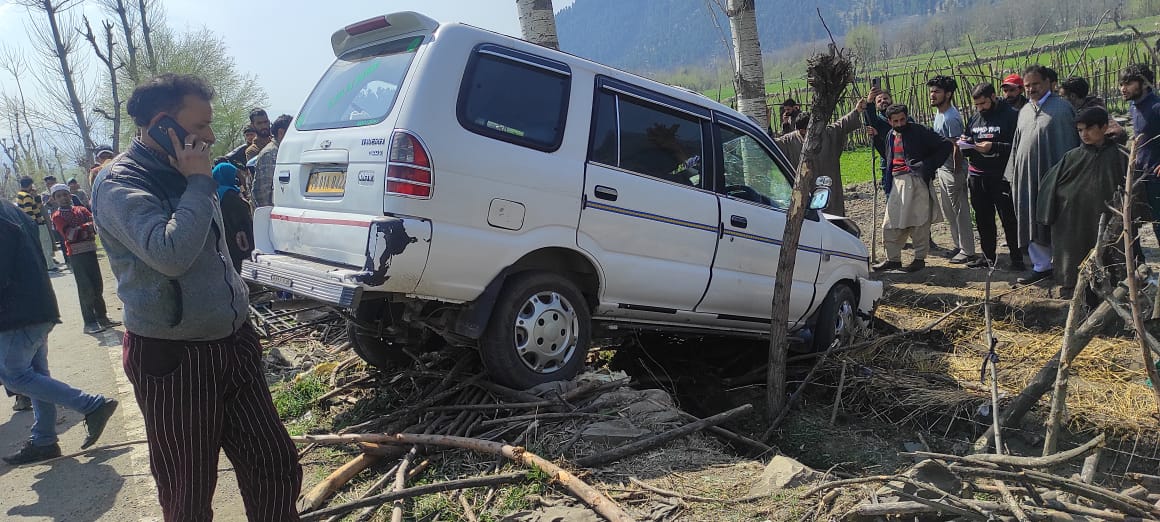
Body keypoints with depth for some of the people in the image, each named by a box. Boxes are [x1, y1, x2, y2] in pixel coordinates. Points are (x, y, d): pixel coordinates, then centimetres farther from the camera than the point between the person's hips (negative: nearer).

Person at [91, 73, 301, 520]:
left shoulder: (183, 172, 12)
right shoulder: (119, 183, -13)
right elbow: (170, 254, -31)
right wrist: (199, 183, -19)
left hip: (234, 344, 7)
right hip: (174, 360, -7)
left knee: (277, 468, 9)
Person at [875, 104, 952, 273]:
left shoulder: (919, 132, -5)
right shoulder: (891, 136, 15)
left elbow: (946, 145, -7)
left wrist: (929, 166, -12)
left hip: (917, 181, -7)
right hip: (897, 182, 7)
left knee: (918, 222, -1)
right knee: (890, 224, 5)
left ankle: (920, 258, 10)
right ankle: (893, 259, 15)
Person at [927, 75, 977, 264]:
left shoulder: (951, 118, -20)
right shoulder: (939, 114, 10)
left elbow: (956, 148, -20)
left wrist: (957, 174, -18)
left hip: (953, 171, -10)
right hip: (942, 169, 10)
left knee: (960, 211, -1)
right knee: (949, 212, 19)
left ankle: (967, 251, 7)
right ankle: (957, 245, 31)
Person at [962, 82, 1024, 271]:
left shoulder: (1011, 116, -6)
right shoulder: (974, 118, 13)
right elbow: (966, 147, 21)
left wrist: (993, 147, -21)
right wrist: (965, 144, -1)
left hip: (1001, 176, -6)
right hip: (977, 176, 6)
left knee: (1009, 219, -1)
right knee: (983, 219, 12)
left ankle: (1017, 258, 8)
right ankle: (988, 255, 24)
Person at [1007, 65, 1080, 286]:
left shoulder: (1062, 108, -5)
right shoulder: (1025, 111, 13)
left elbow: (1070, 144, -7)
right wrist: (1013, 176, 12)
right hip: (1027, 178, 6)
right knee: (1032, 223, 8)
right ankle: (1041, 265, 17)